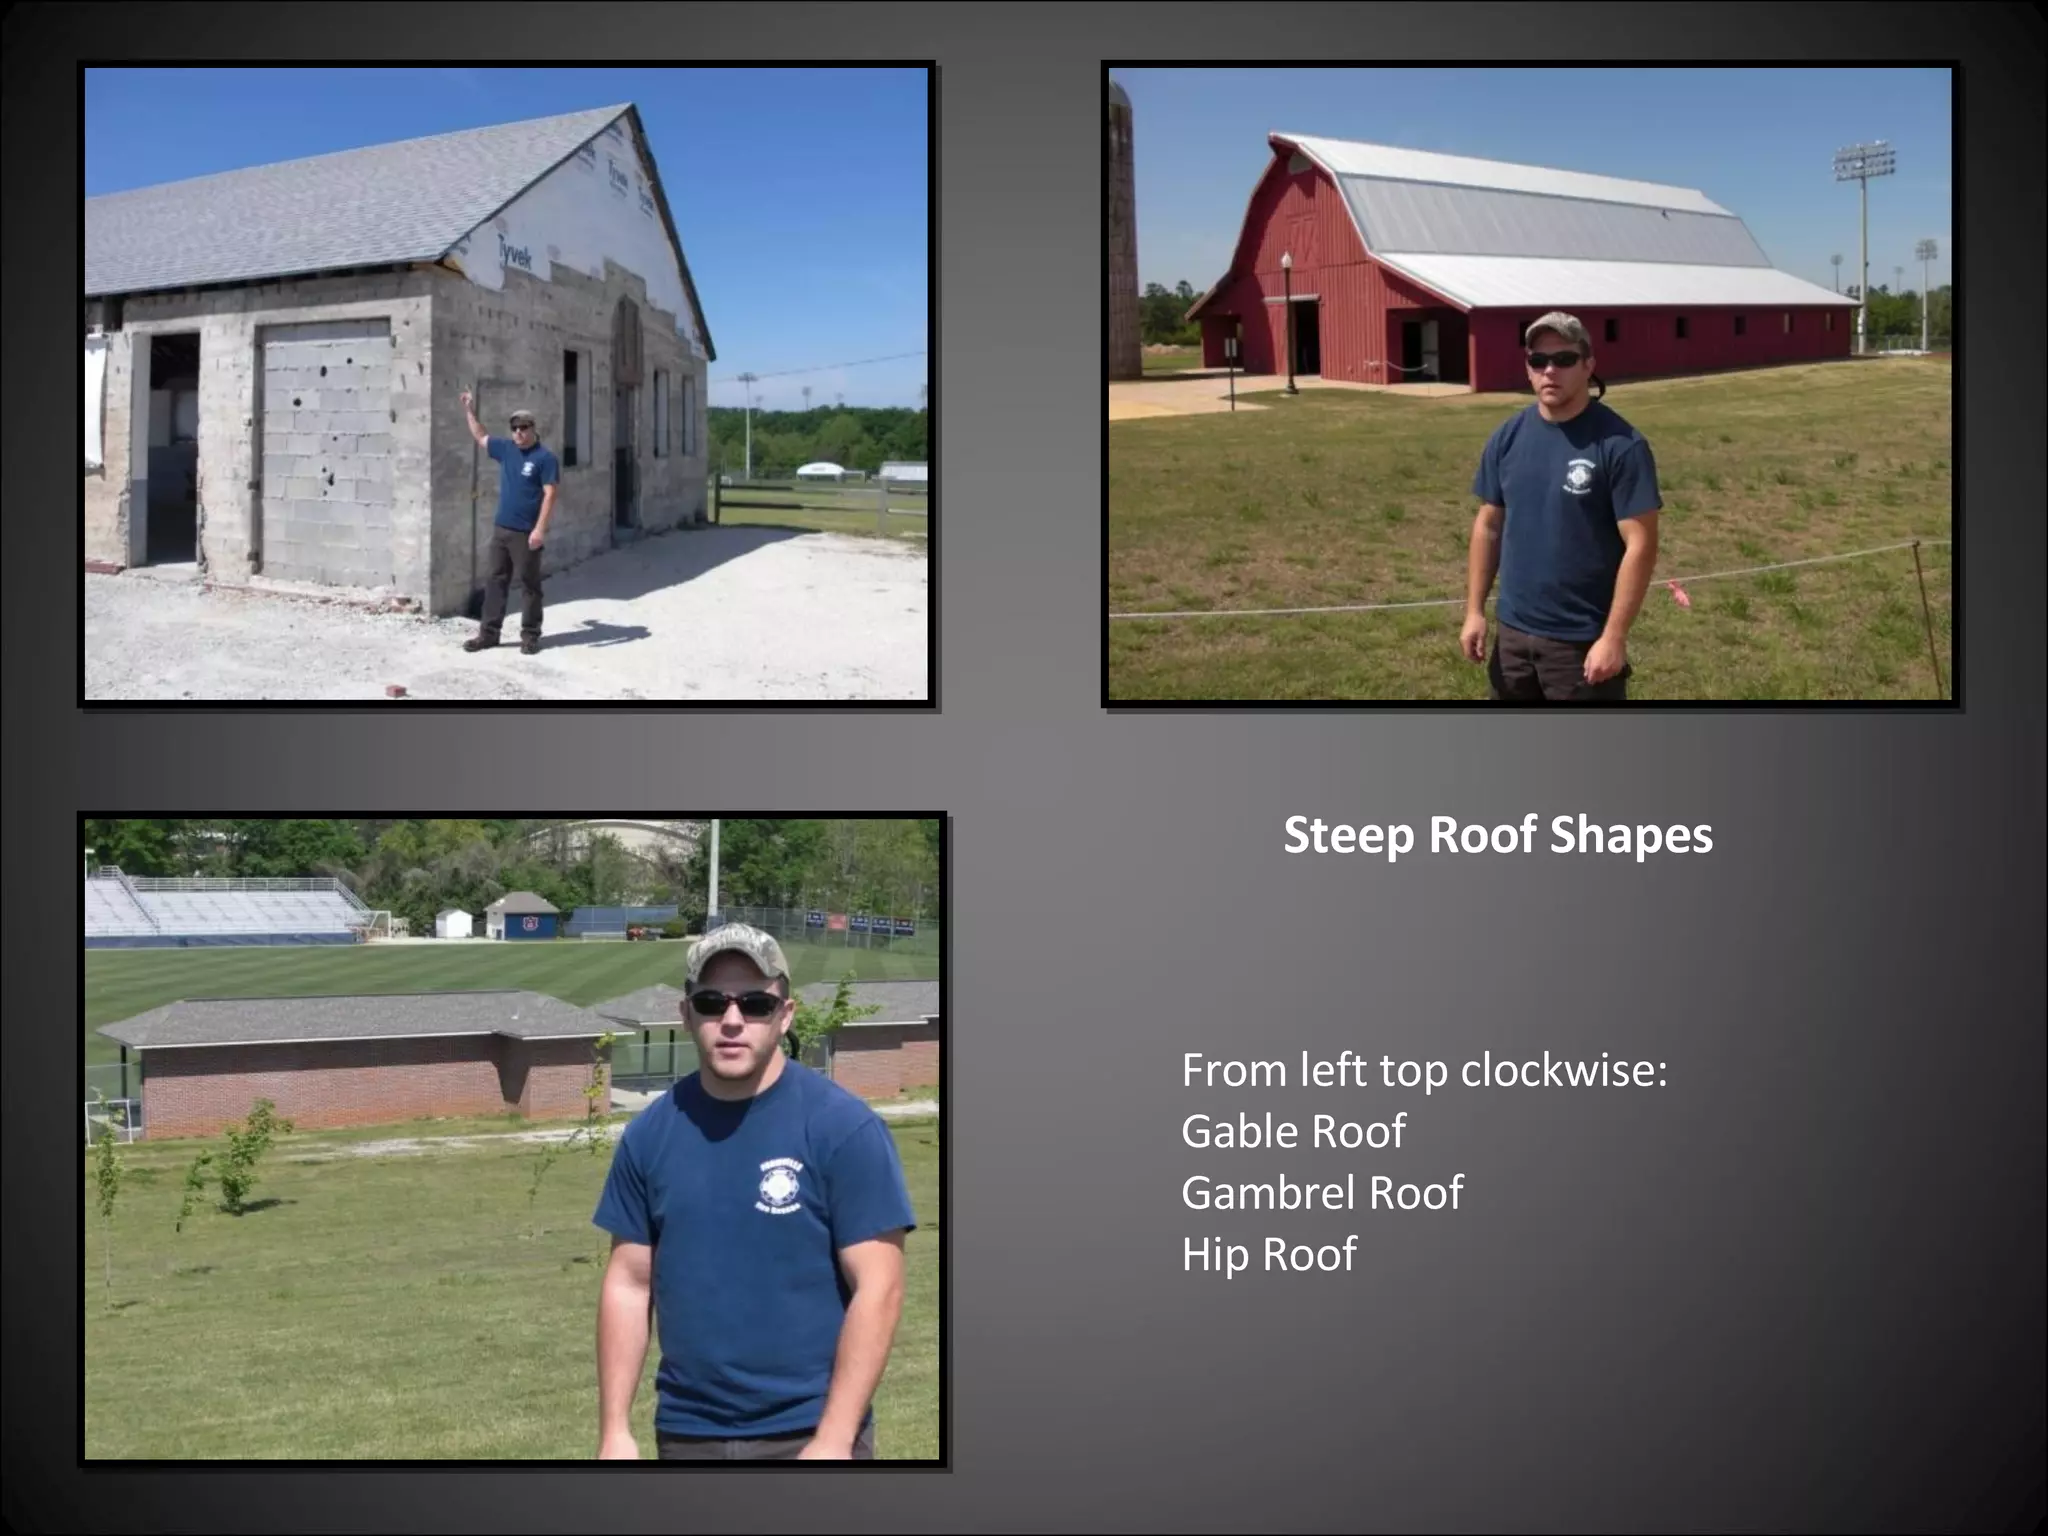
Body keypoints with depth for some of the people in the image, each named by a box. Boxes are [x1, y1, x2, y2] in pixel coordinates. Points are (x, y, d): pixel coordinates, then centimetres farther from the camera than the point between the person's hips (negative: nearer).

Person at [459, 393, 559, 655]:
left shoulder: (545, 457, -10)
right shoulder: (506, 449, 10)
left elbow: (549, 495, -15)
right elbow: (480, 437, 28)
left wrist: (540, 529, -20)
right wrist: (468, 410, 25)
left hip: (526, 533, -7)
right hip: (501, 529, 7)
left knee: (529, 585, 2)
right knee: (496, 581, 8)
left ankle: (530, 635, 9)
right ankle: (489, 633, 13)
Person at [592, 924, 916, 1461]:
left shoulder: (843, 1126, -8)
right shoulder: (650, 1134, 4)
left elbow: (878, 1287, -11)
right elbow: (628, 1283, 9)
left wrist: (833, 1441, -16)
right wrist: (614, 1430, 2)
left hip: (810, 1436, -4)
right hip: (685, 1435, 4)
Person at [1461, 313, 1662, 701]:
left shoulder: (1620, 444, -14)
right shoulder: (1508, 437, 4)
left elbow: (1640, 545, -15)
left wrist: (1614, 636, -19)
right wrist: (1474, 610, 6)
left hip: (1583, 641, -6)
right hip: (1514, 633, 6)